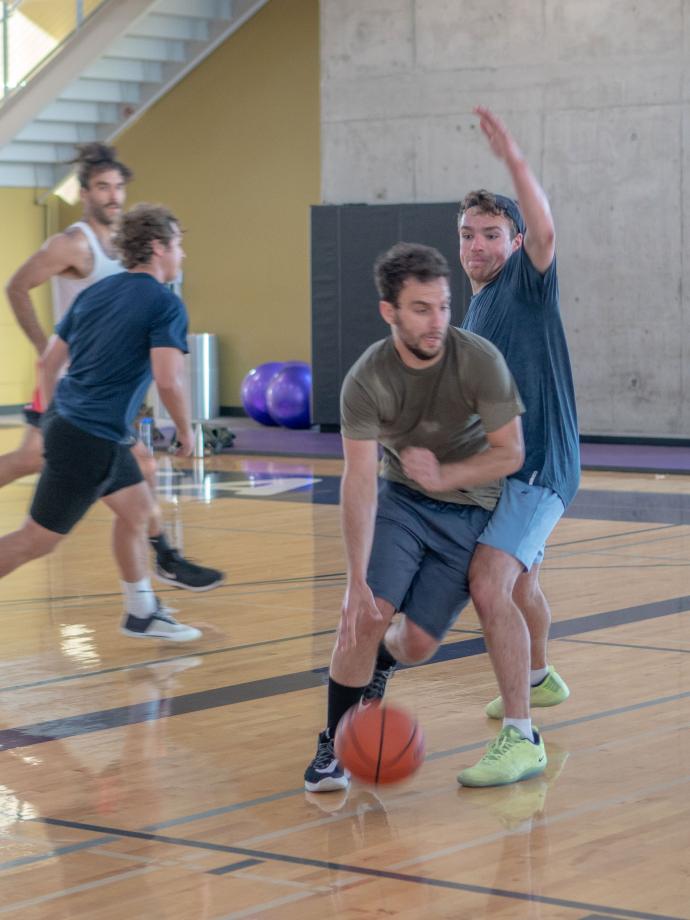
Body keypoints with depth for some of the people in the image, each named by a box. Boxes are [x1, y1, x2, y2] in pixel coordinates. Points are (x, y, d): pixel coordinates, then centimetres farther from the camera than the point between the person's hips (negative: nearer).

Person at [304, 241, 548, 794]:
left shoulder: (480, 361, -21)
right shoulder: (367, 381, -21)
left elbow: (511, 454, -11)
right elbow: (360, 484, -25)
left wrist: (445, 475, -24)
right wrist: (358, 583, -32)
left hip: (469, 508, 0)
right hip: (401, 499, 0)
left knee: (416, 645, -3)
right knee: (363, 617, -18)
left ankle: (381, 657, 36)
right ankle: (335, 744, 1)